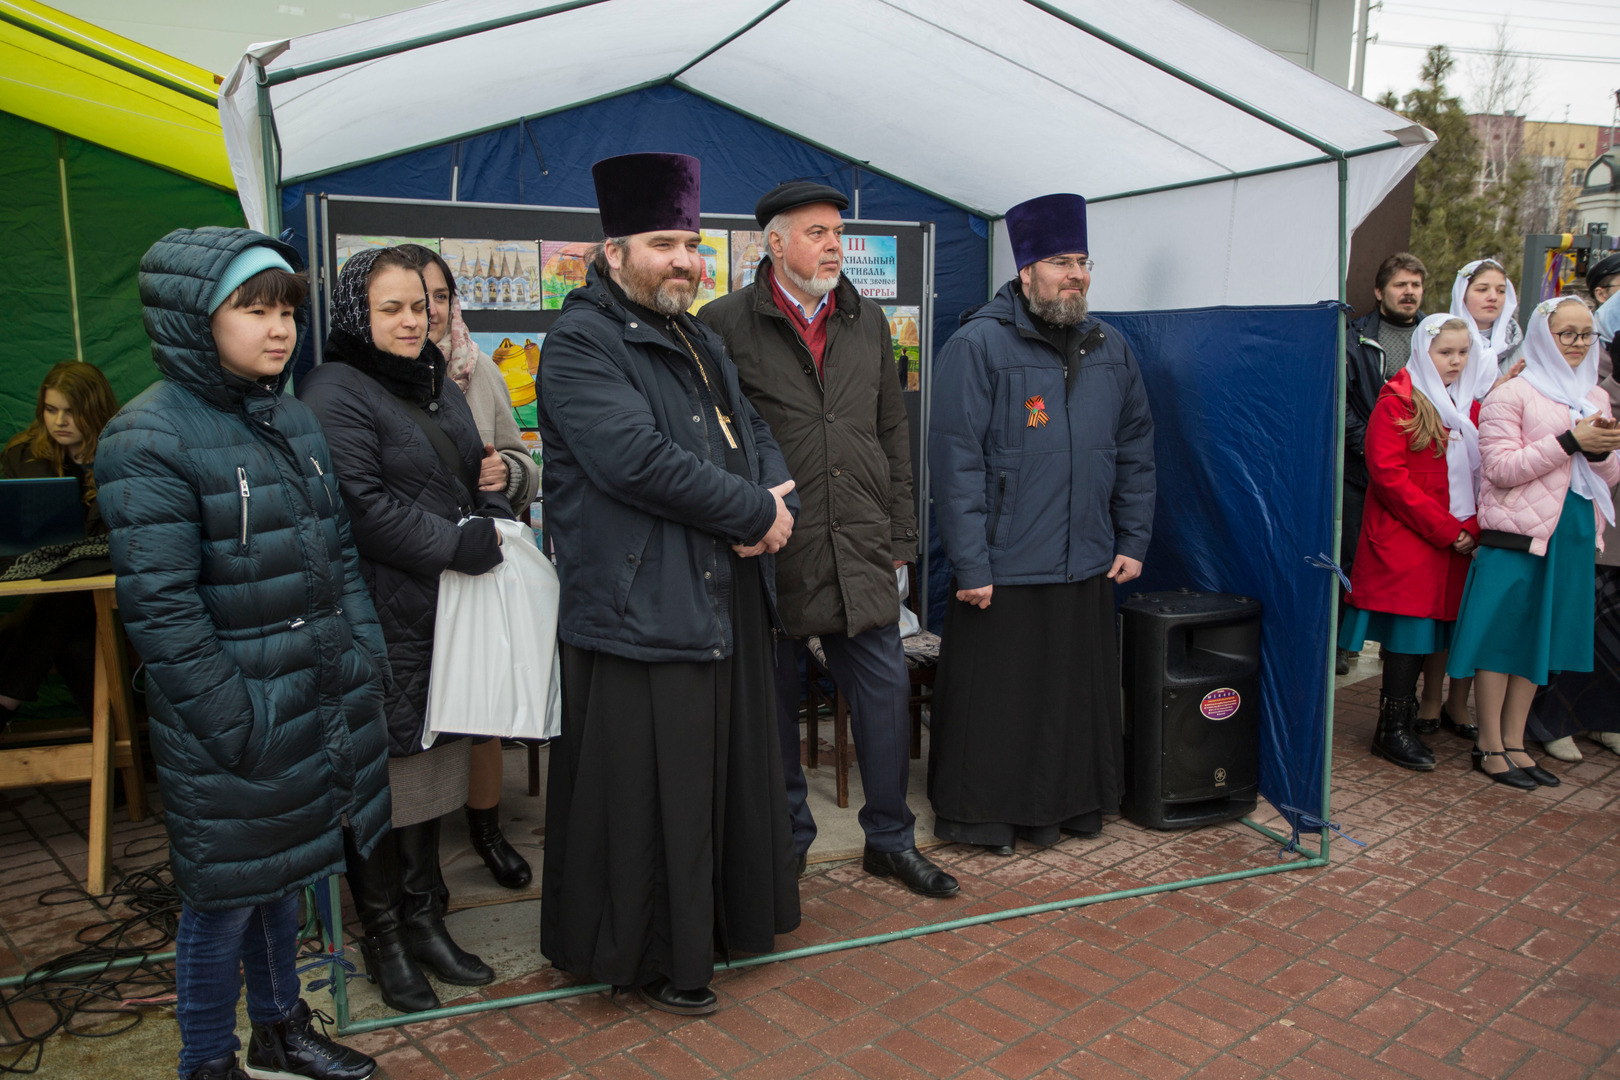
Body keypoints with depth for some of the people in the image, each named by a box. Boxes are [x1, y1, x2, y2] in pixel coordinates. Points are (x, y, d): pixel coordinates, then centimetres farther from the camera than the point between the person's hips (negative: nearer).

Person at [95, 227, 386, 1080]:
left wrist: (365, 659, 7)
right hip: (233, 724, -7)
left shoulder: (293, 418, 9)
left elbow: (338, 554, 14)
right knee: (224, 896, 8)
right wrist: (236, 723, -19)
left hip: (317, 704, 7)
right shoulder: (148, 438, -15)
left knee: (279, 878, 22)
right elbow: (160, 608, -18)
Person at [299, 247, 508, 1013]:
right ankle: (383, 937, 18)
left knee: (435, 770, 14)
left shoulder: (437, 385, 19)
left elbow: (479, 475, 24)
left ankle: (424, 920, 28)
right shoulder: (335, 393, -9)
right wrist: (458, 544, -17)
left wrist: (494, 523, 4)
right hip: (382, 623, -8)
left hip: (449, 614, 8)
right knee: (384, 779, 2)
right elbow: (361, 507, -19)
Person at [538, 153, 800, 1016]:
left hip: (725, 599, 9)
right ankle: (647, 954, 21)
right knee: (649, 788, 2)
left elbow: (753, 433, 19)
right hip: (640, 608, -9)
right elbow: (638, 459, -23)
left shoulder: (699, 343, 19)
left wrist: (778, 501, -4)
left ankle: (718, 919, 37)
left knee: (726, 770, 18)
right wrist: (755, 511, -15)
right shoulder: (581, 344, -11)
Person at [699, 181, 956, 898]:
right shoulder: (725, 323, -3)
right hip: (771, 551, -4)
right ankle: (785, 839, 27)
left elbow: (893, 432, 16)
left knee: (886, 686, 6)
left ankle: (891, 838, 24)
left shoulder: (867, 322, 13)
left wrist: (899, 535, 13)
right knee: (774, 698, 8)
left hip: (859, 550, 4)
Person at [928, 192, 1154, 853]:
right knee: (995, 699, 5)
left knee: (1079, 693, 15)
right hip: (1003, 571, -5)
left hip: (1088, 569, 6)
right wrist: (970, 566, -16)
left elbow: (1135, 452, 16)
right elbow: (957, 462, -13)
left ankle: (1071, 804, 33)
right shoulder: (977, 345, -9)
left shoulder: (1110, 349, 11)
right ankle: (981, 815, 22)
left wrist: (1133, 542, 10)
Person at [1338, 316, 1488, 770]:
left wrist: (1473, 527, -3)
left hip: (1457, 541, 6)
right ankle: (1394, 730, 3)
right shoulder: (1398, 401, -5)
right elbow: (1387, 472, -14)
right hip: (1407, 540, -6)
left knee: (1432, 626, 6)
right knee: (1410, 626, -6)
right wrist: (1446, 529, -13)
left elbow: (1483, 472, 15)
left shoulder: (1469, 405, 16)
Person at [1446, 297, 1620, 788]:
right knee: (1502, 637, -2)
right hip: (1518, 532, -7)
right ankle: (1489, 746, 9)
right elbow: (1501, 467, -14)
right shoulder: (1511, 394, -5)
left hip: (1573, 534, 7)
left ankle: (1513, 743, 20)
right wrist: (1571, 442, -17)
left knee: (1538, 639, 11)